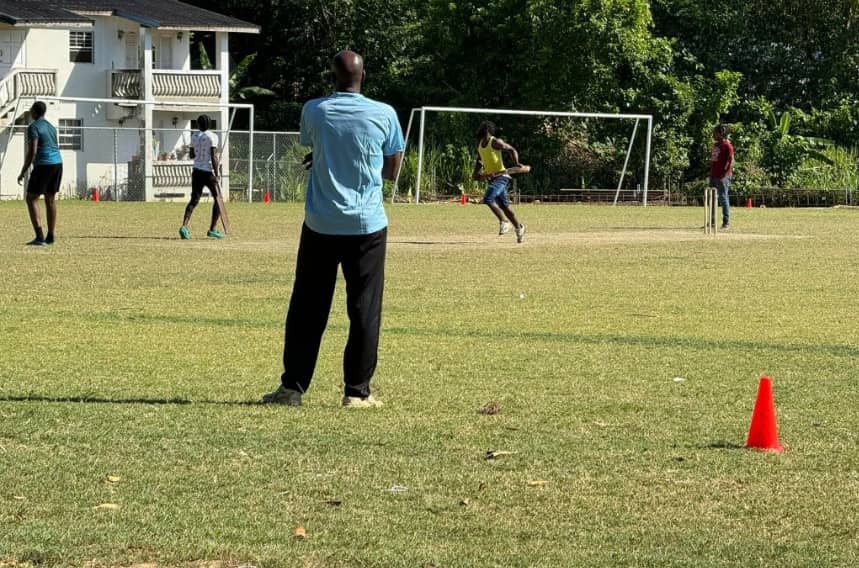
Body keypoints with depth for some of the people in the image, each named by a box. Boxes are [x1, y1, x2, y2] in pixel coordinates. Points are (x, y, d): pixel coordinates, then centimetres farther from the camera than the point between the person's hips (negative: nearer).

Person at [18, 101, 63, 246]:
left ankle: (40, 237, -15)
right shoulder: (51, 127, 17)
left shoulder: (33, 127, -9)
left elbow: (32, 152, -16)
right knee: (50, 200, 14)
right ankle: (50, 237, 15)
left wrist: (23, 172, -12)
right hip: (57, 163, 8)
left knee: (31, 199, -3)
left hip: (43, 165, -8)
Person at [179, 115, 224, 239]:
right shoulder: (212, 136, -9)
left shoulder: (194, 136, 7)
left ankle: (184, 226, -17)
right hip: (209, 172, -5)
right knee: (217, 198, 10)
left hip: (197, 172, 5)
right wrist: (216, 175, -15)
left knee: (194, 200, 3)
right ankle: (213, 229, 6)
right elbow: (213, 157, -15)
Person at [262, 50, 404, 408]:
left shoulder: (313, 111, -1)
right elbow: (392, 171, 6)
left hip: (320, 224, 1)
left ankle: (292, 387, 7)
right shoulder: (384, 114, -3)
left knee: (307, 308, 7)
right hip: (367, 225, -1)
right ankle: (357, 391, 3)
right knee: (364, 309, 4)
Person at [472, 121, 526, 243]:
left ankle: (503, 222, -9)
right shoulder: (480, 144, 13)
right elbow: (479, 160, 27)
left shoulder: (495, 142, -10)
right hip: (491, 178, 8)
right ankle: (519, 227, 23)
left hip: (500, 176, -8)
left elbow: (512, 150, -5)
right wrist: (476, 172, 12)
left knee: (488, 199, -24)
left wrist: (517, 163, -20)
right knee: (504, 206, 11)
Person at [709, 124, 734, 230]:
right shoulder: (716, 145, 17)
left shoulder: (727, 146, -10)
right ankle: (712, 222, 17)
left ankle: (726, 223, -2)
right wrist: (710, 173, 18)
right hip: (713, 176, 9)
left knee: (723, 198, -6)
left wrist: (726, 174, -23)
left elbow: (731, 161, -16)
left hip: (722, 177, -9)